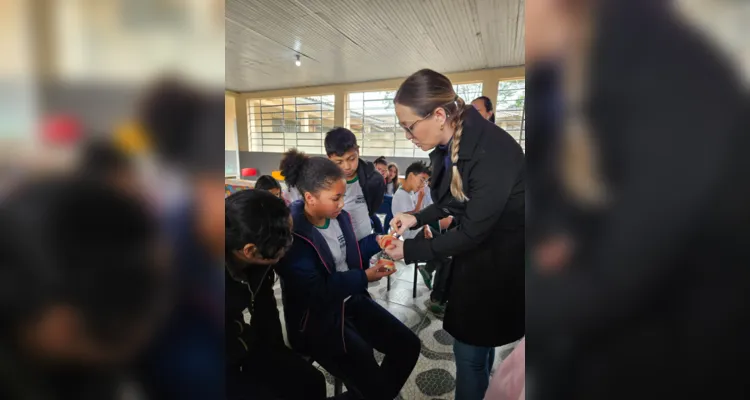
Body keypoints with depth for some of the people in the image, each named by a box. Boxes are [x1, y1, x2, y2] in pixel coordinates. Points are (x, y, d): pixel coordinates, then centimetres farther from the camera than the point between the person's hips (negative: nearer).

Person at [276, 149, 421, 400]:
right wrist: (364, 277, -23)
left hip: (352, 301, 7)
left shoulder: (339, 217, -1)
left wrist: (376, 241, -4)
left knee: (408, 345, 3)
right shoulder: (292, 234, -23)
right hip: (318, 318, -7)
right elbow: (315, 292, -25)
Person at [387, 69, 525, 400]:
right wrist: (418, 218, -4)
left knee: (470, 351, 8)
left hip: (502, 262, -7)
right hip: (474, 253, 8)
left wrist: (409, 251, -17)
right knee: (474, 345, 23)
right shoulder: (450, 143, -5)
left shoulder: (493, 152, -31)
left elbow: (471, 231, -26)